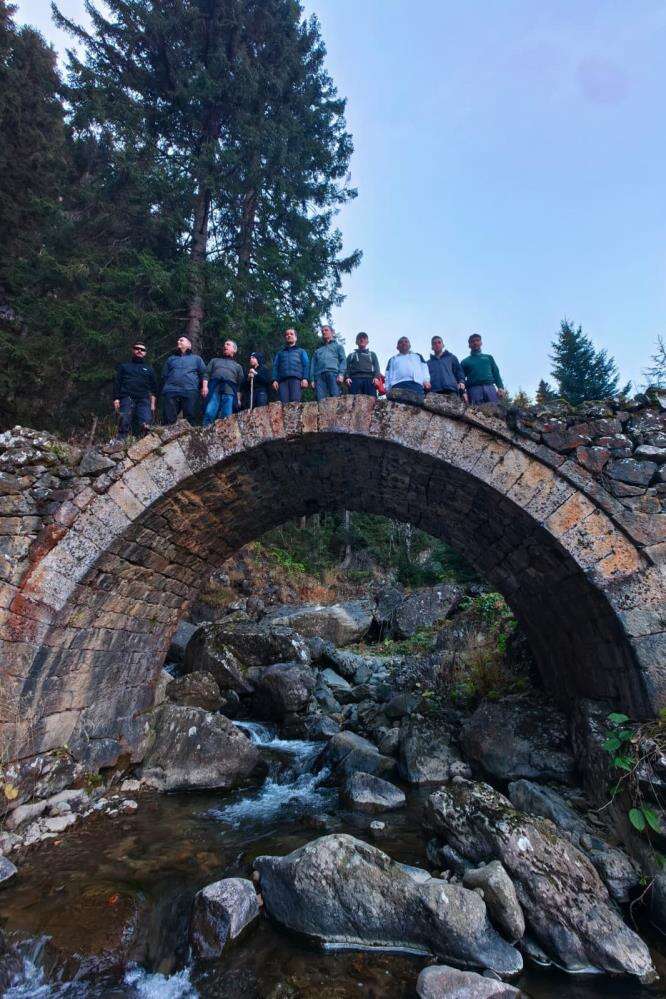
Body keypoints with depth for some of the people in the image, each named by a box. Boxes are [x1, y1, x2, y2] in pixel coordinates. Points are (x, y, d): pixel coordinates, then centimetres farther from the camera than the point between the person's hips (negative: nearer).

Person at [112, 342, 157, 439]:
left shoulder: (149, 369, 25)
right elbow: (117, 383, 14)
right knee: (124, 425, -14)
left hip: (143, 400, 0)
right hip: (127, 399, 0)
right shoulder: (124, 365, 23)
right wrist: (116, 399, 0)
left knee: (146, 425, -20)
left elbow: (153, 389, 19)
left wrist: (152, 404, 6)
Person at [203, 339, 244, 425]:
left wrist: (239, 399, 5)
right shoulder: (214, 360, 33)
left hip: (229, 391, 0)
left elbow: (240, 385, 20)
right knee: (209, 413, -19)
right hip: (214, 388, 0)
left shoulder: (237, 366, 32)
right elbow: (207, 374, 18)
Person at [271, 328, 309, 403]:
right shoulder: (280, 353, 33)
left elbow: (306, 365, 13)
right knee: (283, 403, -18)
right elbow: (275, 367, 20)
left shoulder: (301, 351, 28)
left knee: (295, 402, -23)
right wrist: (275, 380, 0)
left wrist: (305, 378, -6)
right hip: (282, 380, 2)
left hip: (296, 379, -2)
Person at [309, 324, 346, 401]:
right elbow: (313, 365, 24)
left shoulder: (338, 346, 27)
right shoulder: (317, 350, 35)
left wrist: (341, 374, -8)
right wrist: (312, 379, 6)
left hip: (333, 373, -2)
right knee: (321, 400, -15)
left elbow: (342, 360, 11)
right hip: (319, 375, 3)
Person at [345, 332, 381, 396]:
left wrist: (376, 377, -3)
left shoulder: (372, 354, 29)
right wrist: (347, 377, -3)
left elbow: (376, 367, 17)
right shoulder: (351, 355, 29)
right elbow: (347, 368, 17)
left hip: (369, 379, 0)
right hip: (355, 379, 0)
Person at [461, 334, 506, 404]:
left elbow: (496, 373, 18)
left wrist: (500, 387, 1)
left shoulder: (488, 357, 27)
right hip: (474, 389, -1)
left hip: (490, 387, 2)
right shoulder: (465, 361, 22)